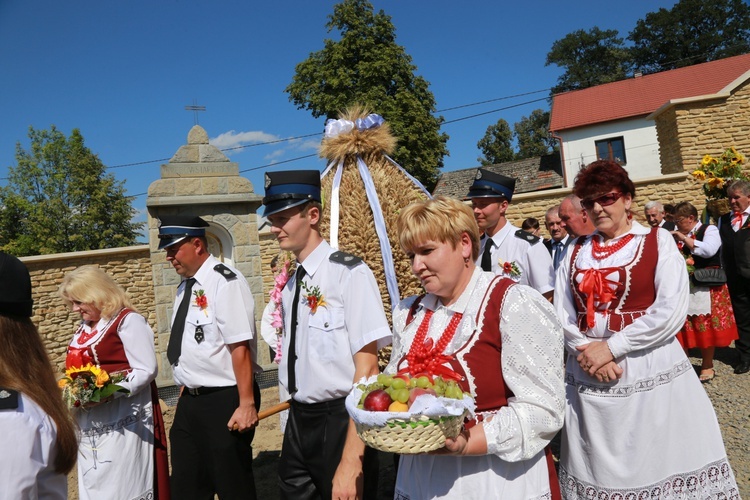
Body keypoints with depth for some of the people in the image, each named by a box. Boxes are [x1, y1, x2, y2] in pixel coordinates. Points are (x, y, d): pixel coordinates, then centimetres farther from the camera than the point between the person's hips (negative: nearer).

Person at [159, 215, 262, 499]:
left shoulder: (224, 281, -18)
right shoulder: (185, 286, 9)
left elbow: (240, 347, -22)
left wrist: (247, 404, -22)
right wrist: (186, 394, 20)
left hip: (224, 401, -8)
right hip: (190, 401, 9)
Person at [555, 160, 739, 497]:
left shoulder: (658, 241, -1)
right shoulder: (576, 252, 9)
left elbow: (671, 311, -12)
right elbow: (562, 314, 4)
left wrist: (611, 347, -14)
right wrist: (587, 353, -11)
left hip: (650, 372, -3)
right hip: (589, 374, 3)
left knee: (659, 463, 9)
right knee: (597, 467, 13)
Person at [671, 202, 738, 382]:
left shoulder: (709, 230, -4)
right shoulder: (678, 234, 13)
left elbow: (708, 250, -23)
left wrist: (684, 238, -18)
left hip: (706, 288, -5)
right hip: (683, 288, 5)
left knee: (706, 327, 2)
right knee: (682, 326, 5)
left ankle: (707, 366, 15)